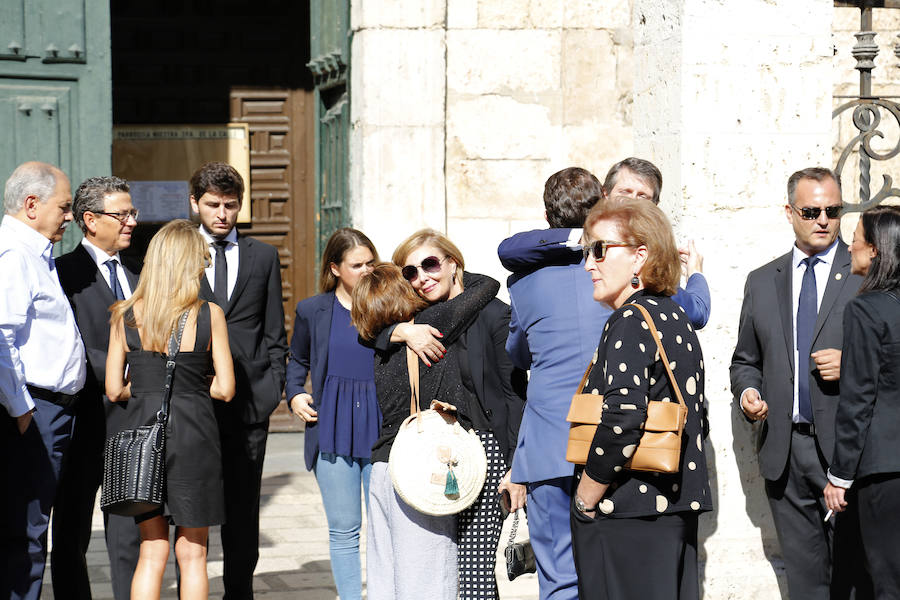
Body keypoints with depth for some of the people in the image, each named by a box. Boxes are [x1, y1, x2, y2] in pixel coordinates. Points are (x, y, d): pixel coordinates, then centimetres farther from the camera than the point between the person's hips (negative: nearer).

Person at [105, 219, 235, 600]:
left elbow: (114, 390, 3)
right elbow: (225, 388, -5)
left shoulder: (124, 316, 0)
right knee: (192, 554, 7)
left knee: (151, 554, 9)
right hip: (193, 436, -2)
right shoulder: (209, 315, -6)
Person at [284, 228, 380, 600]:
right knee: (344, 530, 4)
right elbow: (297, 359, 24)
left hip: (382, 430, -1)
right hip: (332, 433, 1)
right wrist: (294, 394, 8)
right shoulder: (313, 311, 8)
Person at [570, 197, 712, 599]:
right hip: (678, 511, 9)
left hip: (627, 521, -9)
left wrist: (586, 500, -14)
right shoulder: (676, 318, 15)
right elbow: (696, 423, 20)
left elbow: (622, 419, -24)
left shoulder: (631, 321, -13)